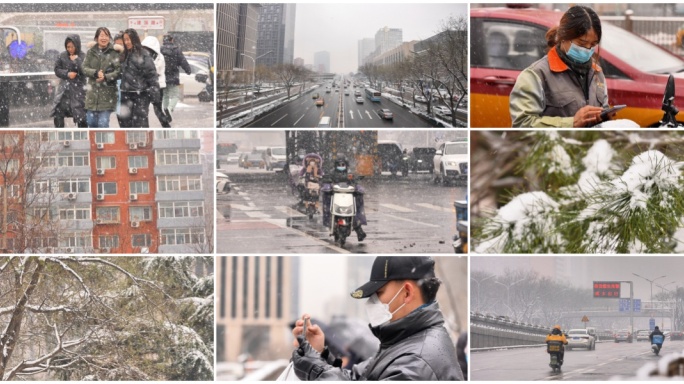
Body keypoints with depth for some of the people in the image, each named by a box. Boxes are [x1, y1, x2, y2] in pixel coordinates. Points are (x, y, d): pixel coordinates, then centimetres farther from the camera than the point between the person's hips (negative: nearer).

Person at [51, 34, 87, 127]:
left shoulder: (83, 56, -5)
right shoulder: (62, 56, 4)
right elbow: (57, 69, 5)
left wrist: (76, 60, -18)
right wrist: (67, 74, -11)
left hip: (78, 89, -3)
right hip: (64, 88, 3)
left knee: (81, 116, -6)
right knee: (58, 113, 3)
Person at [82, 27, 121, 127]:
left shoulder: (114, 52, -2)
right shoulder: (91, 52, 9)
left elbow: (118, 70, -7)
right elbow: (85, 68, 2)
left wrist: (106, 77, -19)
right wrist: (96, 73, -16)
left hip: (107, 93, -3)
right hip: (92, 92, 3)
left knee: (103, 123, -7)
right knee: (91, 122, 7)